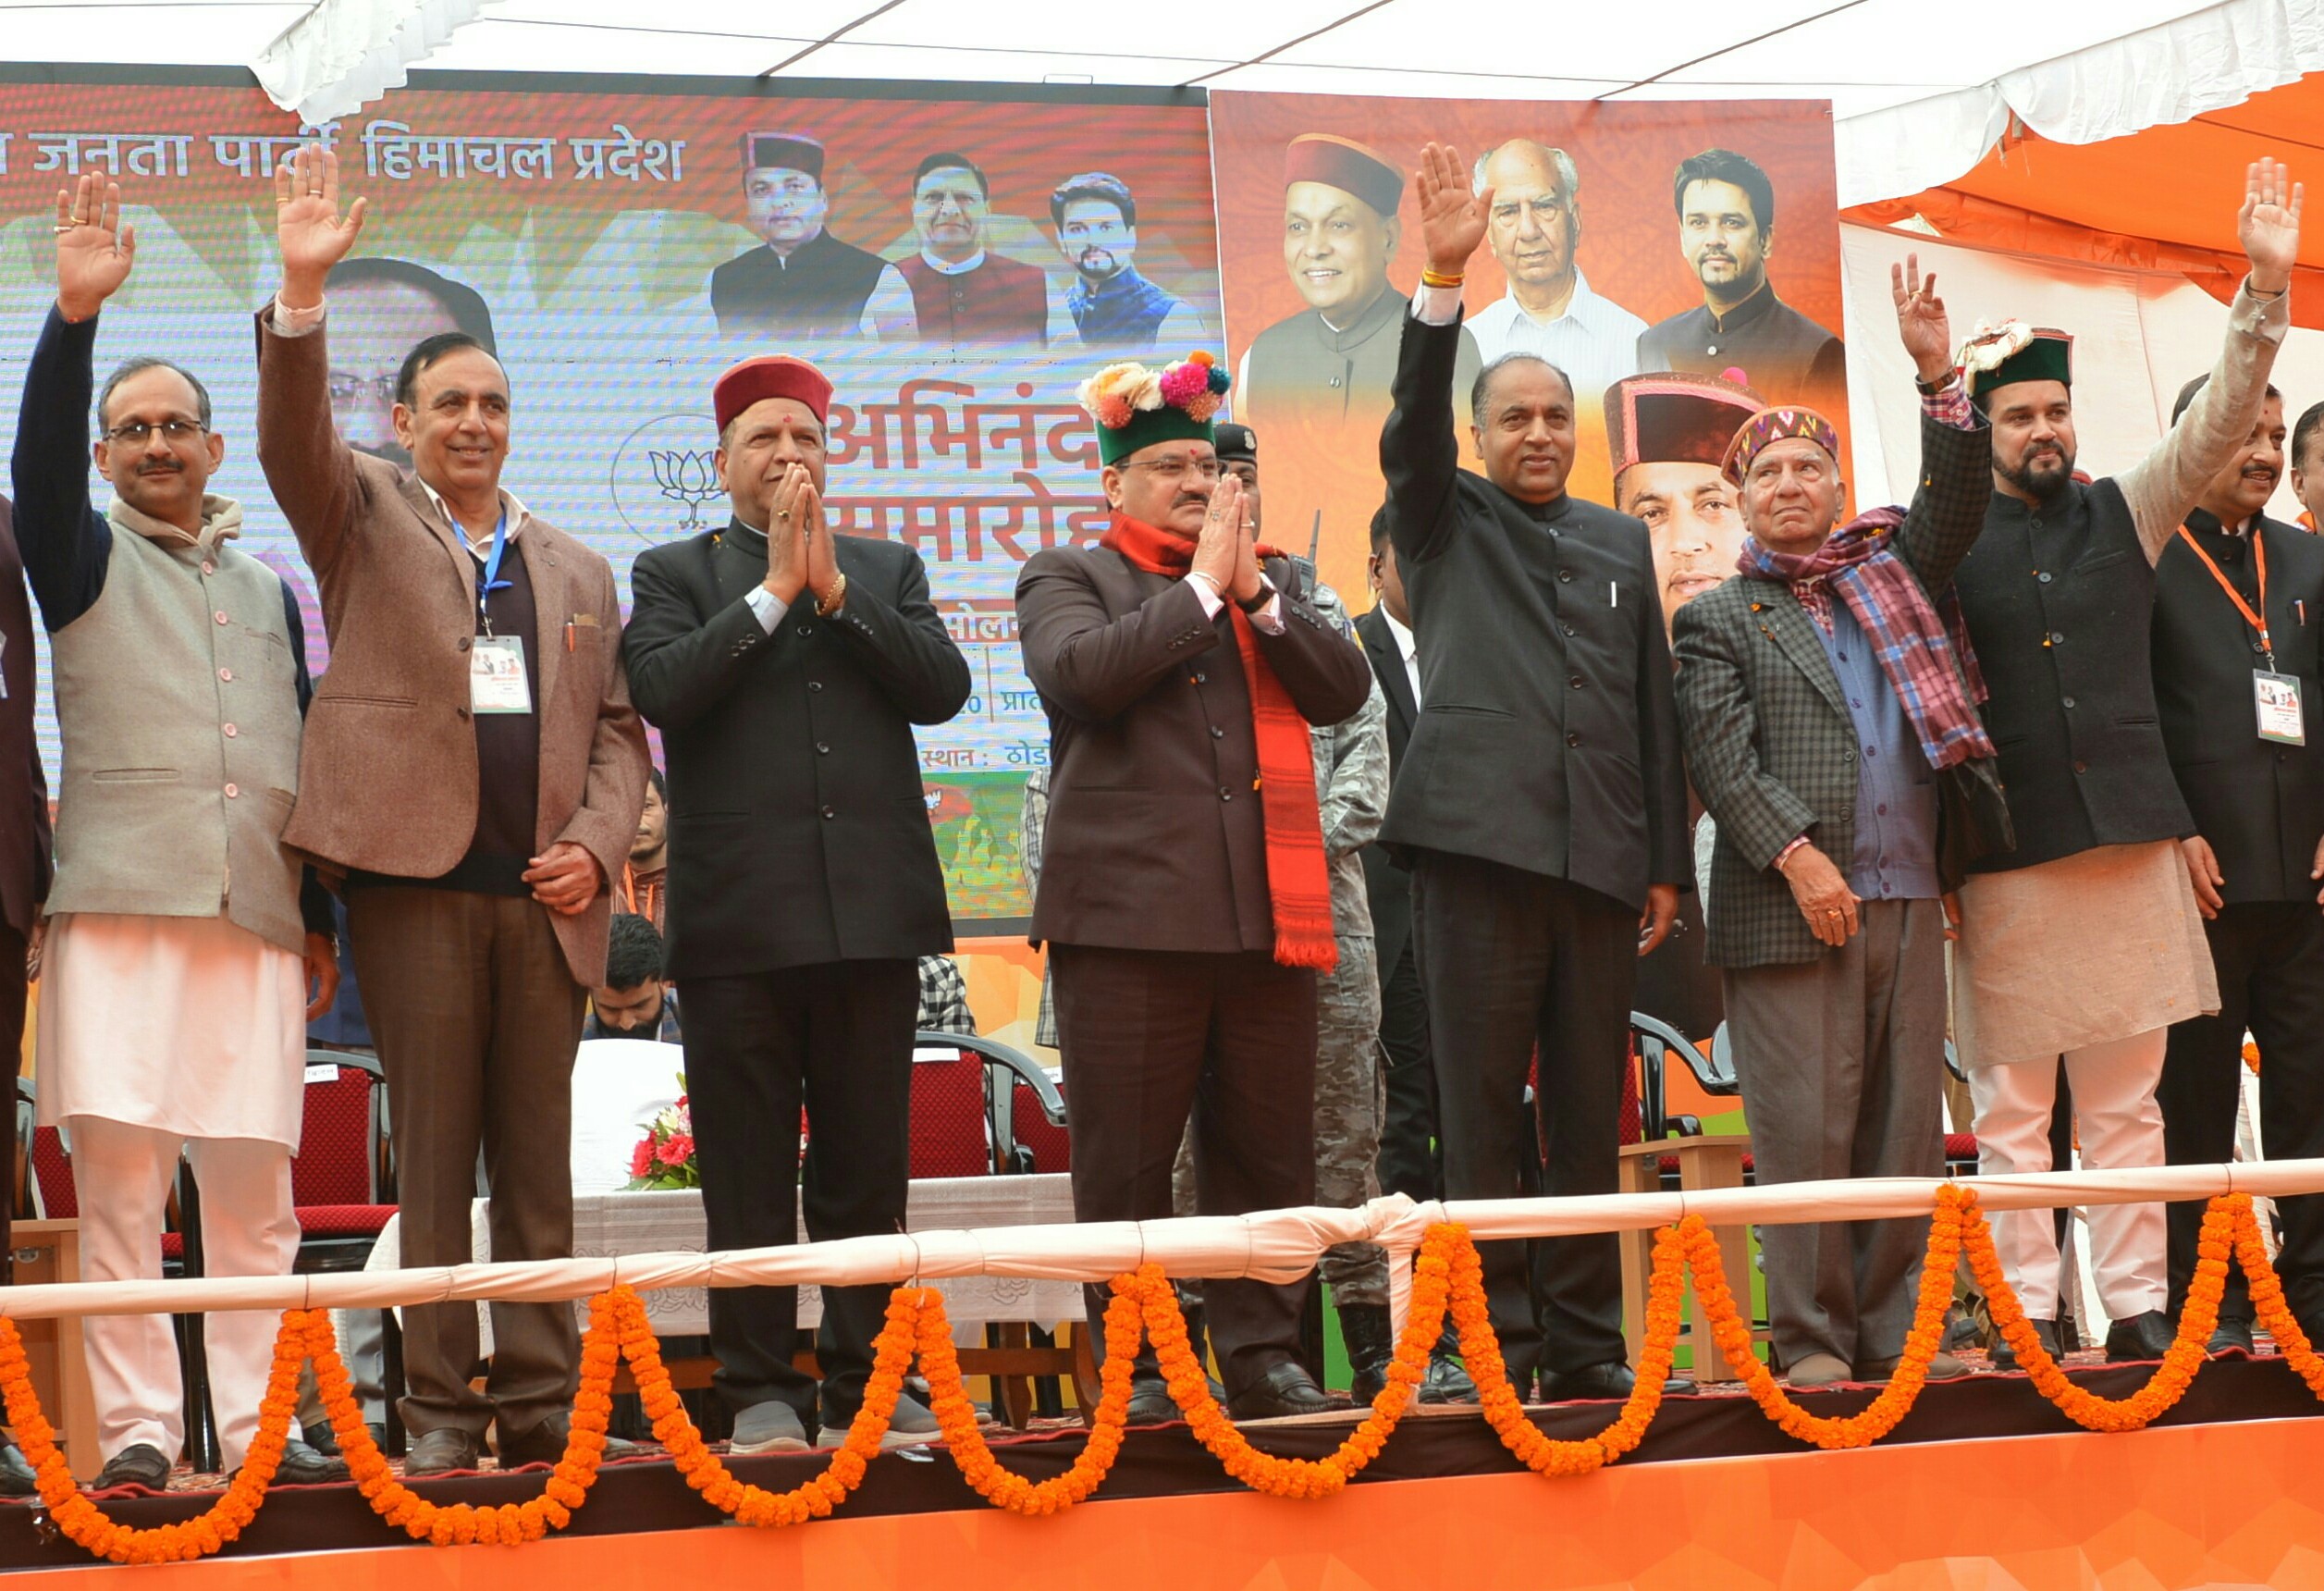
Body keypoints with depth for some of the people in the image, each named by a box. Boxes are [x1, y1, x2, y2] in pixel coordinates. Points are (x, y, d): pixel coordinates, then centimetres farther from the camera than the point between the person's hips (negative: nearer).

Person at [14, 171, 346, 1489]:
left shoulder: (267, 590, 21)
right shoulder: (86, 560, 11)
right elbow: (37, 461, -10)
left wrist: (321, 921, 16)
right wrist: (75, 316, -23)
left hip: (255, 920, 3)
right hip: (120, 908, -3)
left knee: (257, 1188, -1)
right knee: (118, 1177, -8)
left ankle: (256, 1426, 2)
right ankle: (138, 1425, -5)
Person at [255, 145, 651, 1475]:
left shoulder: (577, 570, 20)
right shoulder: (365, 517, 11)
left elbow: (618, 729, 17)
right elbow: (295, 441, -9)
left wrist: (595, 842, -1)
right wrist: (303, 295, -23)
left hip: (547, 892, 3)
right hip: (417, 877, -3)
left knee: (539, 1157, 4)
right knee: (434, 1154, -2)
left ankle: (542, 1405, 7)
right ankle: (441, 1409, 1)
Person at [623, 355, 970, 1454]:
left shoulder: (886, 571, 18)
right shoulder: (674, 574, 10)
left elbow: (942, 686, 3)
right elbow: (662, 690, -8)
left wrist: (834, 588, -3)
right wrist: (775, 591, -6)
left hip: (873, 912, 2)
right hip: (739, 919, -2)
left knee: (866, 1168, 4)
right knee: (748, 1175, -2)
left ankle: (863, 1386, 10)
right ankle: (761, 1392, 3)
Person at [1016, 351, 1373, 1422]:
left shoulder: (1272, 582, 22)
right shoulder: (1067, 578, 8)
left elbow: (1343, 689, 8)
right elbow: (1084, 669, -13)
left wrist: (1257, 591, -3)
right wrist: (1202, 586, -7)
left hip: (1266, 917, 4)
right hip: (1129, 912, -4)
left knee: (1267, 1153, 5)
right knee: (1126, 1161, -2)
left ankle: (1261, 1355, 11)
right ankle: (1132, 1368, 3)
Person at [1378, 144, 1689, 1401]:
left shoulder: (1621, 545, 20)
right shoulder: (1445, 524, 11)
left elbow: (1653, 706, 18)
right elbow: (1411, 426, -8)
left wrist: (1665, 862, 11)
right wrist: (1444, 283, -22)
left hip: (1600, 860, 3)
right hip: (1480, 841, -3)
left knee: (1589, 1117, 4)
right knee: (1480, 1116, -5)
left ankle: (1584, 1344, 8)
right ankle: (1492, 1344, -3)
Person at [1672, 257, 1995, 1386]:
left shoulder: (1892, 572, 21)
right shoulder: (1718, 621, 9)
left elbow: (1956, 503, 5)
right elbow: (1722, 757, -3)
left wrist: (1938, 378, -5)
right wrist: (1798, 856, -15)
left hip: (1907, 899, 4)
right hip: (1790, 906, -4)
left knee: (1906, 1126, 4)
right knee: (1806, 1131, -7)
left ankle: (1893, 1330, 8)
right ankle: (1811, 1337, -2)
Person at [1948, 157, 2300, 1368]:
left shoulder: (2126, 516, 11)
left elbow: (2217, 423, 1)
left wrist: (2264, 292, -10)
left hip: (2130, 840, 3)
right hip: (2006, 852, -3)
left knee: (2127, 1096, 6)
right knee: (2012, 1107, 0)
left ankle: (2138, 1306, 7)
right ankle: (2027, 1315, 4)